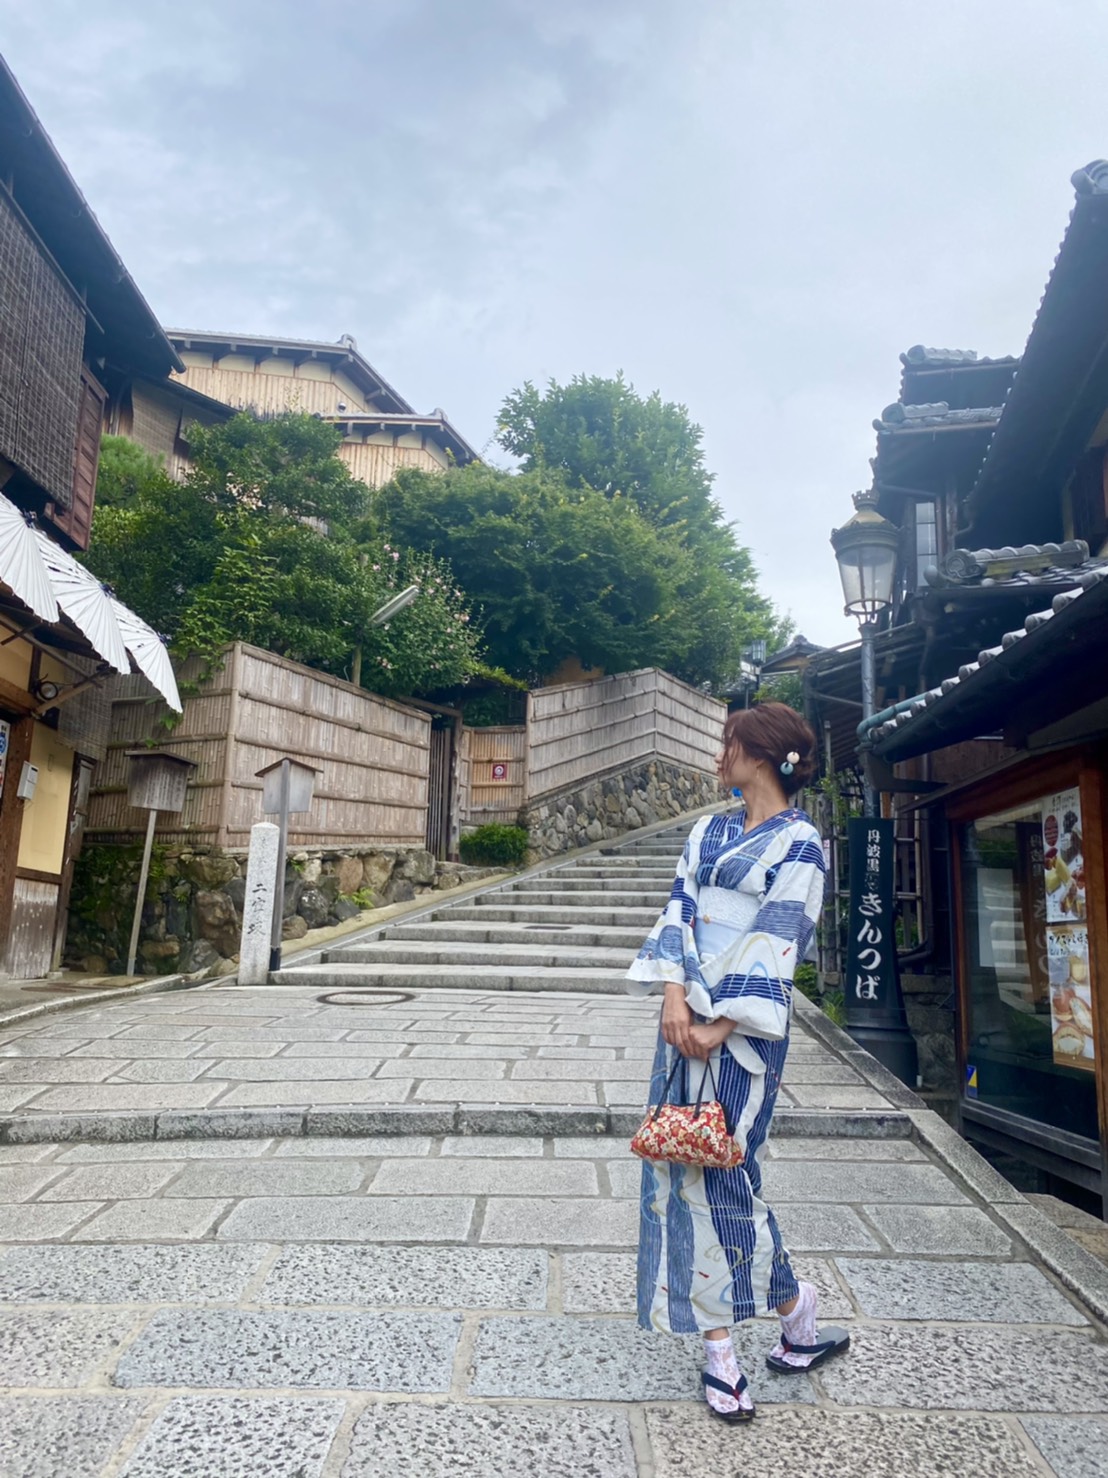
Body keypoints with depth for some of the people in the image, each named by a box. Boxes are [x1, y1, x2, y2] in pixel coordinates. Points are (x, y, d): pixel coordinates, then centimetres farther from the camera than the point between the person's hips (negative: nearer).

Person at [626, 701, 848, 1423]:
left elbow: (778, 941, -12)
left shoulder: (798, 842, -6)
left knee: (721, 1170, -2)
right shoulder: (708, 832, 14)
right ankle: (721, 1350, 19)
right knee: (686, 1166, 6)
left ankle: (798, 1316, 25)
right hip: (689, 1013, 6)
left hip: (742, 1024, -6)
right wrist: (675, 993, -9)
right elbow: (680, 911, 5)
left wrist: (722, 1026, -17)